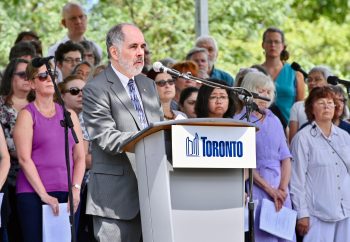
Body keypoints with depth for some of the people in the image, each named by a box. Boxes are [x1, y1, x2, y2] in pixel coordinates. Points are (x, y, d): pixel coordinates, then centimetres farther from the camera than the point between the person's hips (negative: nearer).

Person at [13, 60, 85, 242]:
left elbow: (79, 156, 11)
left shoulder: (69, 114, 14)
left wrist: (76, 188, -5)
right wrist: (44, 194, -13)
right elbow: (24, 158, -7)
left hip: (67, 195, 4)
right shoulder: (27, 115, 1)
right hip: (34, 194, -4)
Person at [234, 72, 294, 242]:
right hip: (254, 188, -5)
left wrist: (283, 188, -4)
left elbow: (286, 158, 12)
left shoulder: (275, 121, 16)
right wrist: (270, 189, -10)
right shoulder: (239, 121, 0)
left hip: (280, 189, 5)